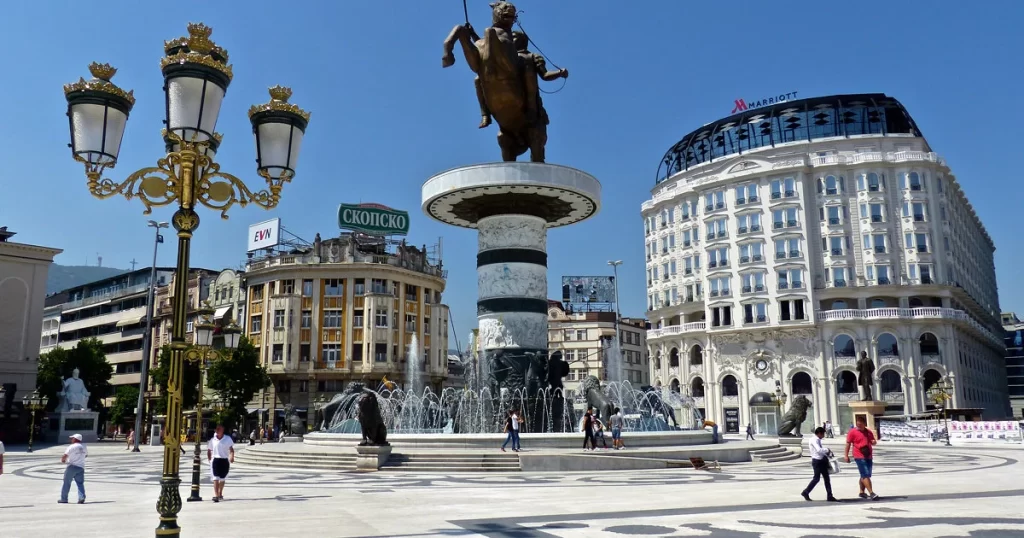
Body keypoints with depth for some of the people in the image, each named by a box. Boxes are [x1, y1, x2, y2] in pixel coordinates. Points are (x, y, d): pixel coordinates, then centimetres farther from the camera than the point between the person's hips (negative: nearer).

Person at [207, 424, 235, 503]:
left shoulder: (228, 439, 0)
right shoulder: (212, 440, 4)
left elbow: (231, 449, -7)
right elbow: (209, 450, 13)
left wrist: (232, 456, -24)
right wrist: (209, 459, 2)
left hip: (225, 460, 0)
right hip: (215, 460, 0)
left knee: (222, 478, 12)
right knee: (216, 478, -11)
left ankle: (220, 494, 31)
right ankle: (216, 495, -17)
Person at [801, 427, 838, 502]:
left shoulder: (818, 440, 14)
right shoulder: (814, 440, -16)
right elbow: (819, 450, -29)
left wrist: (827, 454, 7)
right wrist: (827, 450, -15)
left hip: (822, 461, 9)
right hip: (817, 461, -9)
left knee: (826, 478, 8)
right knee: (816, 478, -3)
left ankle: (829, 496, 11)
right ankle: (805, 492, 11)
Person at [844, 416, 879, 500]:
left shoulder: (868, 432, 11)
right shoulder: (852, 432, -5)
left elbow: (873, 442, 22)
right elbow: (848, 444, -4)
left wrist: (874, 442, -4)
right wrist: (846, 455, -7)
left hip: (869, 456, 6)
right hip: (859, 457, -6)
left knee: (864, 476, 14)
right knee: (865, 475, -11)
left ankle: (862, 492, 25)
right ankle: (871, 493, -14)